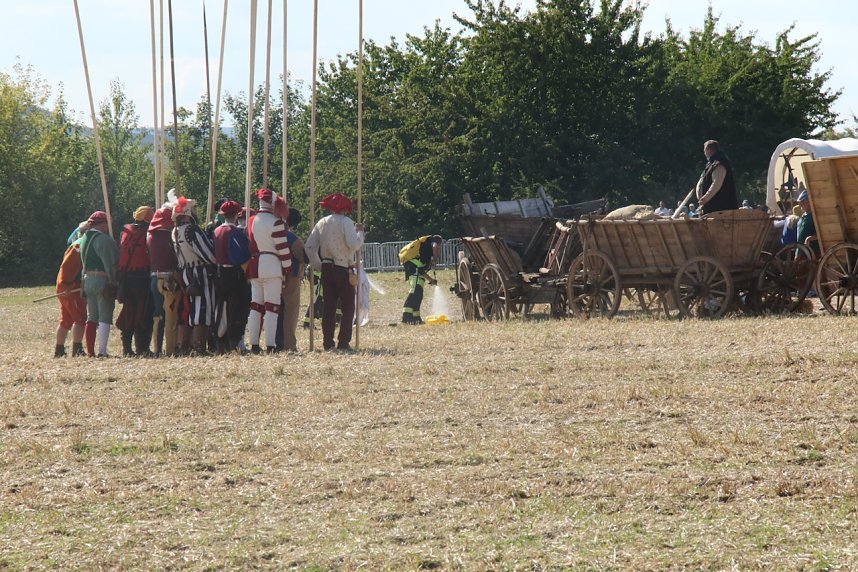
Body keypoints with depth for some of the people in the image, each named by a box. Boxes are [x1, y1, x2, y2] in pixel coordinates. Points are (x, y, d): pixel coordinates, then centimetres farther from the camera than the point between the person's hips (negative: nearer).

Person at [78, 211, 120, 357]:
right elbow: (109, 263, -18)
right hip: (102, 280, -8)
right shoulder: (103, 239, -14)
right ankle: (102, 351, -11)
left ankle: (90, 351, 10)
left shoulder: (85, 238, 15)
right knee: (105, 318, -7)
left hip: (88, 279, 8)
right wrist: (114, 282, -15)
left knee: (91, 318, 12)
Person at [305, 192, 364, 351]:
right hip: (343, 270, -5)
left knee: (329, 307, 10)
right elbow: (354, 245, -21)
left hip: (327, 268, 5)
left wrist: (318, 265, 15)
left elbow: (309, 247, 7)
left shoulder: (322, 223, 8)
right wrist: (360, 232, -3)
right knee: (347, 308, 2)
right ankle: (344, 343, -5)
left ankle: (328, 343, 8)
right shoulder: (346, 223, -10)